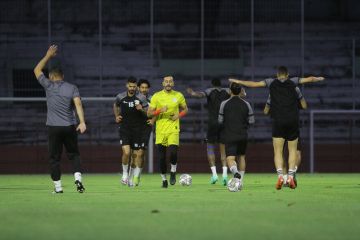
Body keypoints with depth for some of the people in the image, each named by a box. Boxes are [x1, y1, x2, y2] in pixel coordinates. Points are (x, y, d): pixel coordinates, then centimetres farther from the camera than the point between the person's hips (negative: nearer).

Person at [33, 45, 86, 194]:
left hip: (54, 127, -1)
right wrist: (82, 122, -19)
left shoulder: (49, 86, 0)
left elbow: (37, 70, 13)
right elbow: (78, 104, -12)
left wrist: (48, 56, 19)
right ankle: (78, 178, -9)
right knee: (74, 154, 12)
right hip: (70, 126, 1)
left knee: (54, 158, 5)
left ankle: (58, 187, 3)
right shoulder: (72, 88, 2)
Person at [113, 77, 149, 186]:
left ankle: (136, 176, 14)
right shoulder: (120, 97, 1)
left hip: (138, 128, 0)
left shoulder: (141, 98, -4)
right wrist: (116, 116, 10)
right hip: (124, 128, 0)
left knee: (137, 154, 0)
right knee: (126, 152, -15)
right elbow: (115, 106, 23)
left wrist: (142, 109, -20)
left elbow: (147, 113, 1)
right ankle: (125, 174, 5)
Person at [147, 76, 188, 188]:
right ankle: (164, 179, 19)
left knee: (173, 152, -20)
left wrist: (178, 116, -3)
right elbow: (149, 113, 1)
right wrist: (160, 111, -16)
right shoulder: (156, 96, 1)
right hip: (160, 130, 1)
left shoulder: (179, 96, 4)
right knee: (162, 156, 2)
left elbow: (185, 109, 18)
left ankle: (173, 172, 7)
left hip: (173, 129, -1)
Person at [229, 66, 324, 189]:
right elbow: (309, 79, 20)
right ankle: (291, 177, -3)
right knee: (292, 150, 10)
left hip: (278, 121, -1)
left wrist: (238, 81, 21)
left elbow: (253, 84, 8)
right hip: (293, 121, 1)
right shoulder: (293, 82, 9)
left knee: (278, 151, 0)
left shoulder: (272, 82, 7)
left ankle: (280, 176, -19)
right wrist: (318, 78, 41)